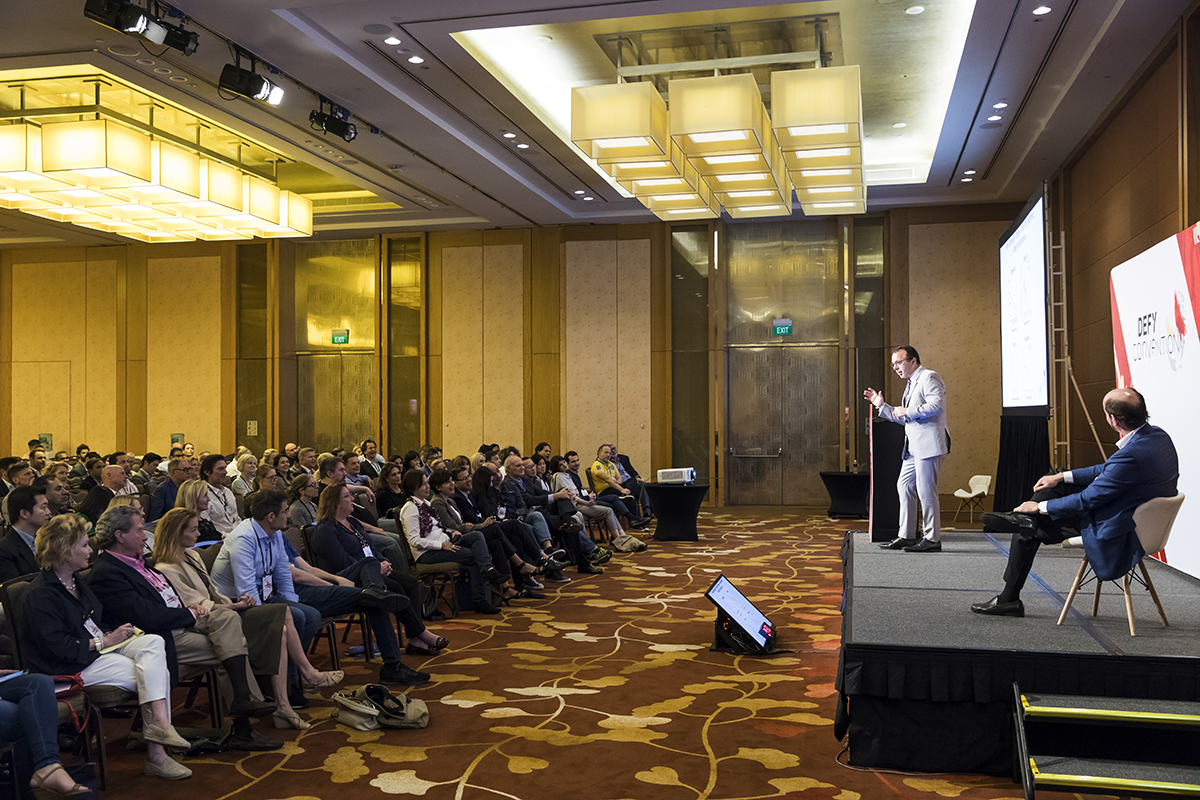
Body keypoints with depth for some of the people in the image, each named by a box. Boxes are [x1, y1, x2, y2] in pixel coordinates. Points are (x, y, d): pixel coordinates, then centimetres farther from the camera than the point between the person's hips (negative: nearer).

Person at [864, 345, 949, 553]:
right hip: (914, 446, 10)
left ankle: (932, 539, -2)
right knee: (904, 486, 10)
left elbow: (936, 406, -21)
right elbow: (904, 418, 27)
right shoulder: (911, 384, 23)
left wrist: (908, 411, -14)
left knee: (926, 490, -9)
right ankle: (906, 536, 15)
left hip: (929, 443, -10)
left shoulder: (929, 377, -7)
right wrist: (882, 406, 20)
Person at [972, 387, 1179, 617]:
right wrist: (1062, 476, 9)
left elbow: (1086, 501, -24)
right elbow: (1107, 470, 9)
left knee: (1028, 531, 4)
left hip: (1115, 535, -10)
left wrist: (1040, 507, -9)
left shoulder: (1131, 455, -35)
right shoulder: (1158, 435, -4)